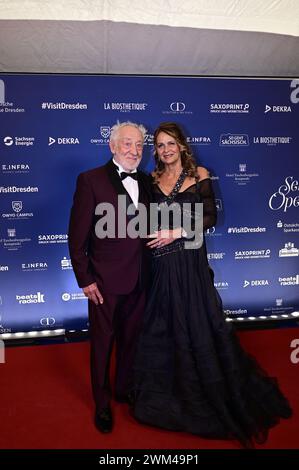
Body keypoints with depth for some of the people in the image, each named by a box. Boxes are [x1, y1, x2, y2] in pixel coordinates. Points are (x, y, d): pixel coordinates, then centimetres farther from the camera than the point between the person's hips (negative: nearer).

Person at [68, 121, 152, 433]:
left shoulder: (144, 181, 5)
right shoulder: (91, 180, -11)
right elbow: (77, 236, -11)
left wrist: (148, 272, 5)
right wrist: (85, 280, -13)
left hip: (138, 280, 5)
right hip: (105, 281, -5)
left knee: (130, 338, 20)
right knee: (102, 343, 12)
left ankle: (124, 389, 44)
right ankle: (102, 404, 33)